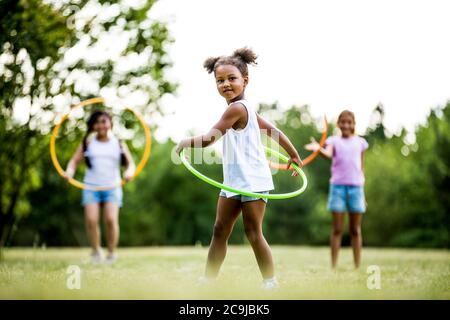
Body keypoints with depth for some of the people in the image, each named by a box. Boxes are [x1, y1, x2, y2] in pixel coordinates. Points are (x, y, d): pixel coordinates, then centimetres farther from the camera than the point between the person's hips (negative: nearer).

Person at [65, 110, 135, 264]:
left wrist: (130, 172, -18)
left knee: (111, 219, -16)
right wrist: (70, 171, -16)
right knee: (91, 220, -13)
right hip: (91, 186, 1)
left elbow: (130, 163, 6)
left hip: (112, 187, 0)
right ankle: (96, 251, 8)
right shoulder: (88, 143, 10)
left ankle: (112, 253, 1)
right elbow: (74, 160, 6)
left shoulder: (119, 144, 10)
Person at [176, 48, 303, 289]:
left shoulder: (236, 108, -18)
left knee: (253, 233, -3)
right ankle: (208, 279, 18)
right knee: (220, 230, 11)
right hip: (234, 181, 10)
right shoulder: (245, 107, 11)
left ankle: (270, 282, 8)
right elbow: (273, 130, 17)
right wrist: (293, 154, 24)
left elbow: (209, 139, -23)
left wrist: (186, 142, -12)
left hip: (252, 181, -10)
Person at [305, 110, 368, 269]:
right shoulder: (334, 141, 4)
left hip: (356, 186, 2)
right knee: (337, 229, -1)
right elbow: (328, 154, -19)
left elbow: (361, 168, 13)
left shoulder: (360, 142, 10)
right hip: (338, 186, -2)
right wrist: (318, 148, -41)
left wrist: (363, 193, 11)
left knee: (355, 229, 6)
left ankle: (358, 266, 11)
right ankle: (334, 265, 2)